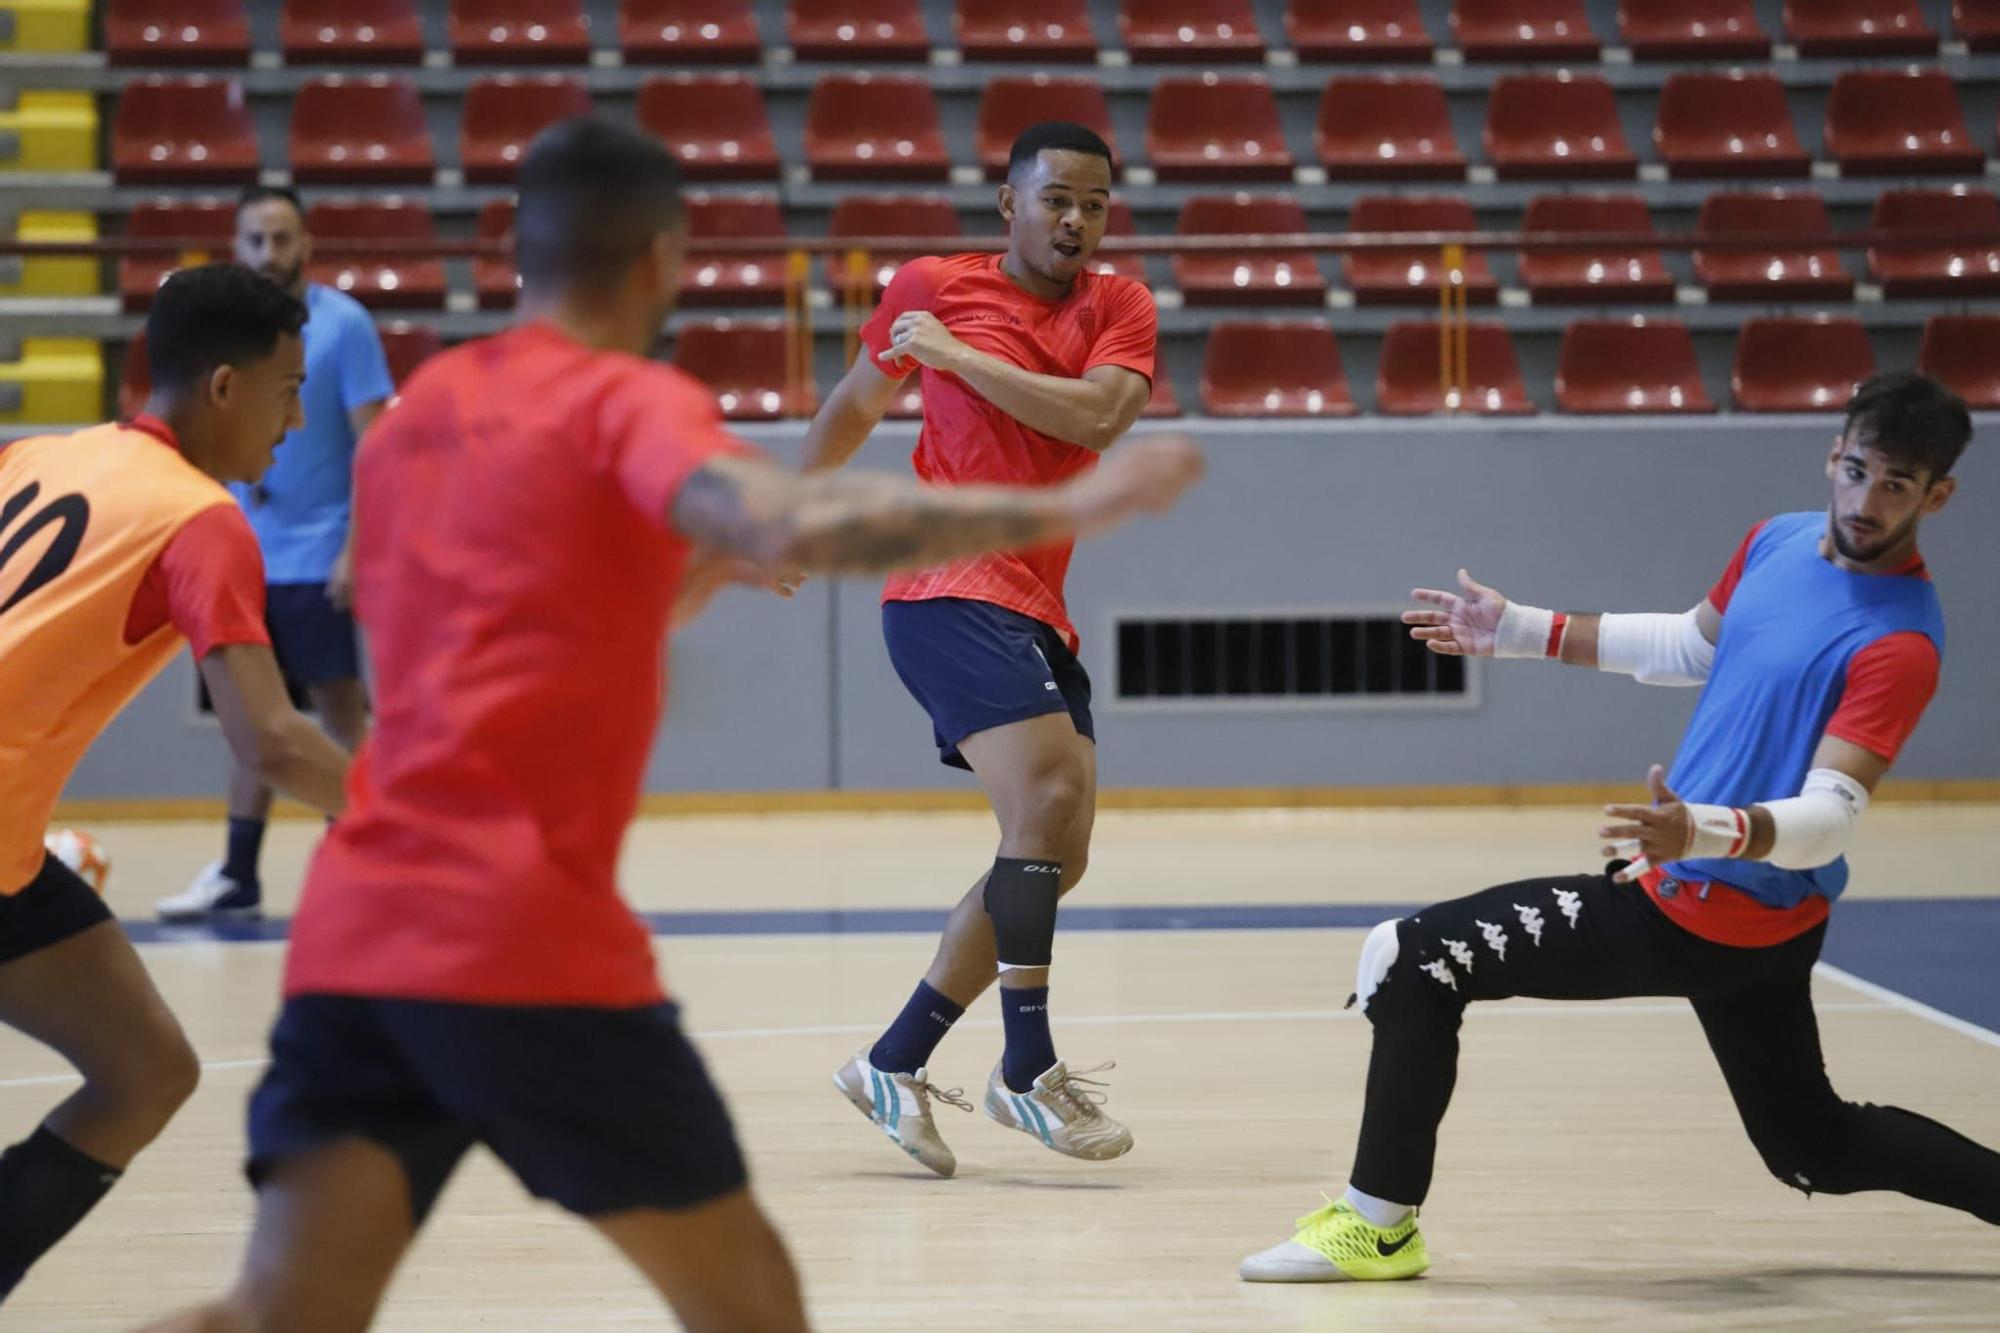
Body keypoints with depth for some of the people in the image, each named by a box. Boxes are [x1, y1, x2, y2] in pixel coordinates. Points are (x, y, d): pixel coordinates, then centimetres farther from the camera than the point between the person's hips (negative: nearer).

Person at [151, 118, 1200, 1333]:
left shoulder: (414, 414, 20)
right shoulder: (629, 401, -2)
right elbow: (790, 530, -22)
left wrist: (688, 575, 32)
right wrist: (1063, 510, -19)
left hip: (353, 925, 6)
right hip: (529, 947, -6)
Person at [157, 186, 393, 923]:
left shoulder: (343, 324, -7)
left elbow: (372, 443, -11)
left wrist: (356, 547, -18)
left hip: (316, 560, -6)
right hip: (244, 556, 6)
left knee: (340, 712, -1)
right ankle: (237, 875, 17)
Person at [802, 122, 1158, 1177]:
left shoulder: (1120, 307, 9)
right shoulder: (933, 287, 3)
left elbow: (1098, 417, -11)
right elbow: (855, 406, 19)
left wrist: (958, 355, -10)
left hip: (1036, 609, 6)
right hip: (950, 590, -6)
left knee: (1053, 856, 6)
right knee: (1048, 795, -22)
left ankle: (894, 1065, 17)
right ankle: (1027, 1071, -15)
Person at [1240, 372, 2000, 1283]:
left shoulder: (1899, 643, -23)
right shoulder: (1780, 541, 3)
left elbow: (1829, 816, -31)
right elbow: (1692, 647, 22)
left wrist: (1706, 831, -48)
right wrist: (1527, 632, 20)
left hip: (1709, 916, -9)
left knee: (1413, 961, -10)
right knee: (1819, 1149, 24)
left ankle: (1377, 1225, 0)